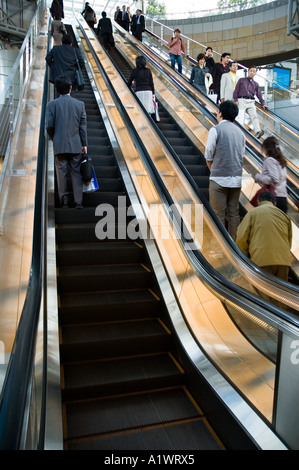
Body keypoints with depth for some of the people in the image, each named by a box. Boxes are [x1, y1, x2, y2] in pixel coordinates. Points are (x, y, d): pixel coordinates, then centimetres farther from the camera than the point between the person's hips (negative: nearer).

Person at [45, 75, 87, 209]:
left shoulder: (51, 104, -3)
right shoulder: (80, 104, -1)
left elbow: (49, 125, -5)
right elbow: (83, 126, 1)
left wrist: (54, 139, 14)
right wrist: (84, 144, 8)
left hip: (59, 145, 0)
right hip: (75, 145, 1)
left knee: (61, 173, 6)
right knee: (76, 173, 6)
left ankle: (64, 201, 9)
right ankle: (78, 202, 5)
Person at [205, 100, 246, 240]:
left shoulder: (215, 130, -5)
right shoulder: (240, 132, 13)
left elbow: (208, 157, -4)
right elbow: (241, 156, 14)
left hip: (219, 179, -5)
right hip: (236, 179, 6)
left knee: (218, 215, -1)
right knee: (234, 213, 9)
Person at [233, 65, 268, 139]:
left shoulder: (256, 84, 22)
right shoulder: (241, 80, 16)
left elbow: (259, 94, 17)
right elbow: (236, 91, 9)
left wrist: (263, 104, 6)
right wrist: (236, 100, -4)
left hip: (251, 102, 2)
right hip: (242, 101, -2)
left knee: (254, 116, -16)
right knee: (241, 118, -11)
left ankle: (257, 133, -30)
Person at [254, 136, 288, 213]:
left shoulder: (269, 160, -10)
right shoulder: (281, 160, 16)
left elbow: (274, 180, -19)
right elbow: (283, 179, 17)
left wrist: (258, 177, -9)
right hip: (283, 197, 9)